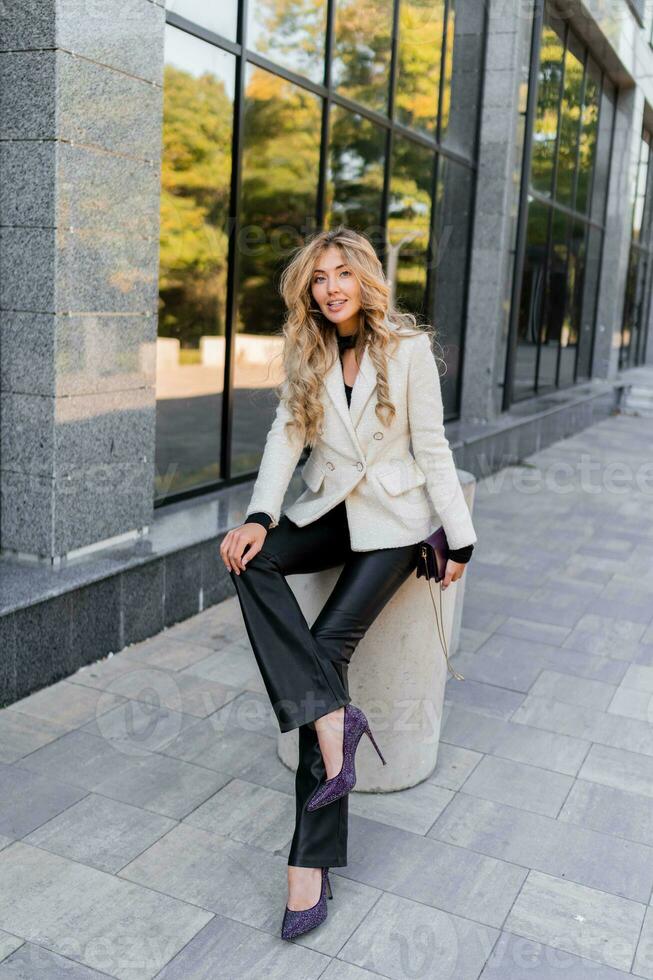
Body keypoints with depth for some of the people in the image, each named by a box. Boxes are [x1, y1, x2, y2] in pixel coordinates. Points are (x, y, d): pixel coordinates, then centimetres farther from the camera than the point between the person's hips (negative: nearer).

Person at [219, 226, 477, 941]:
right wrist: (259, 517, -17)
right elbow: (285, 434, -2)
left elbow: (431, 446, -5)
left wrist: (459, 537, -4)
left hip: (393, 519, -5)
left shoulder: (409, 348, -6)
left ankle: (312, 861, -14)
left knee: (329, 643, -19)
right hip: (328, 508, 5)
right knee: (251, 560, -26)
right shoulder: (306, 353, 6)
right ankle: (333, 716, -25)